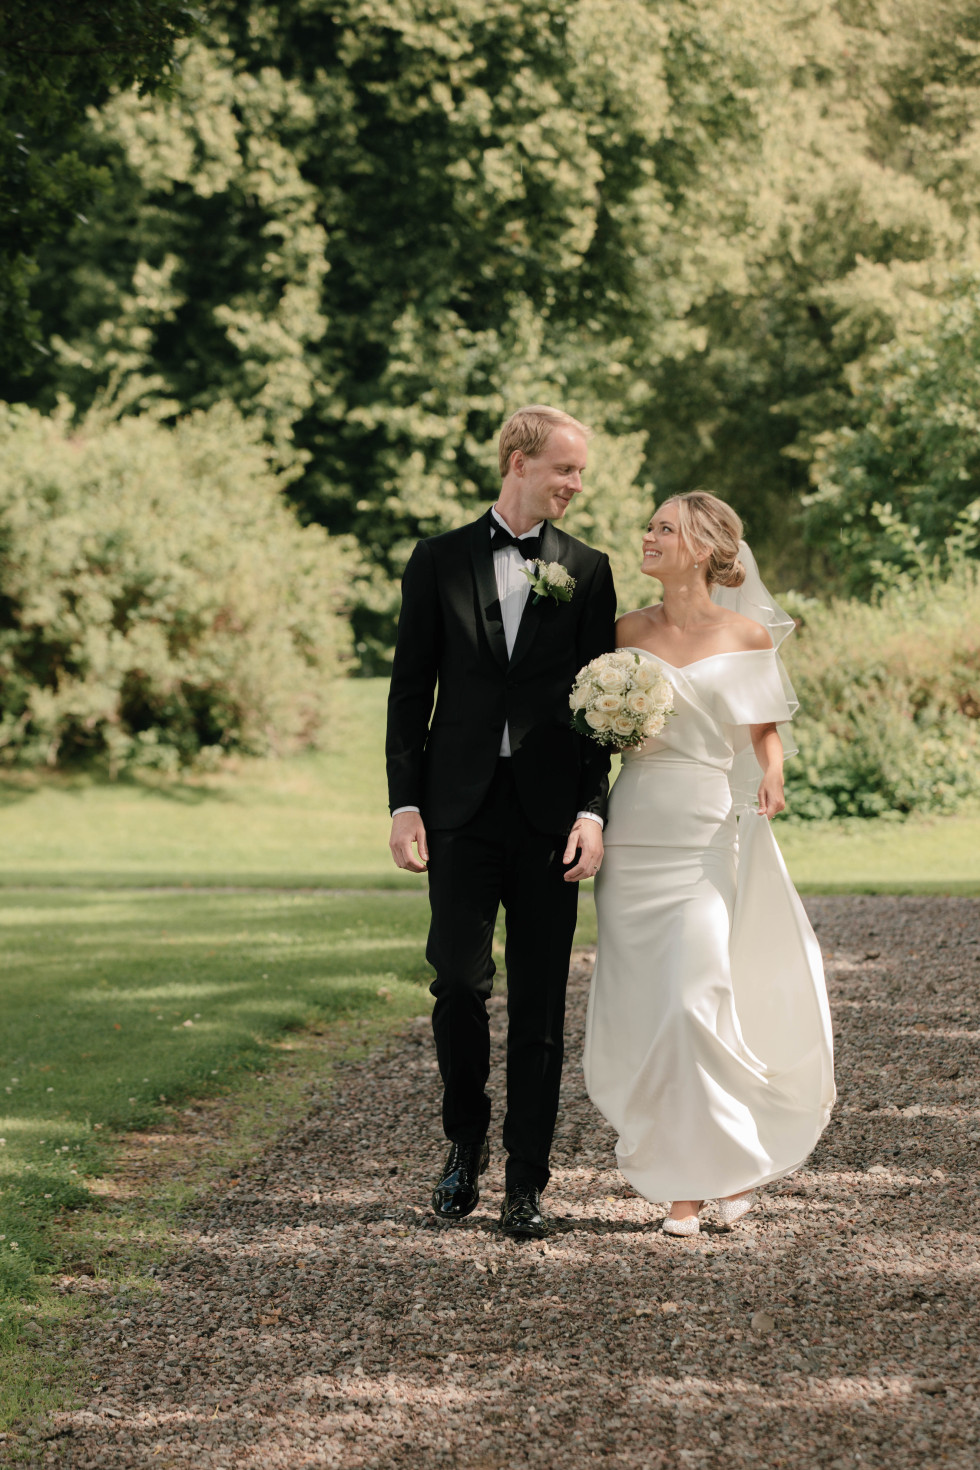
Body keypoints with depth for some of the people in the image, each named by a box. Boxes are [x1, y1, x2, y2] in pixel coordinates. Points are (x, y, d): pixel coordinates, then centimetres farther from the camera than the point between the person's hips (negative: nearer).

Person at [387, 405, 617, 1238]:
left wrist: (592, 810, -6)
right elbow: (410, 691, 6)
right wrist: (405, 803, -2)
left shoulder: (587, 571, 6)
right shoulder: (440, 561, 6)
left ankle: (527, 1183, 7)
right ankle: (466, 1144, 18)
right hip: (462, 809, 0)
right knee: (459, 982, -5)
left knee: (541, 1003, 2)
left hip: (549, 814, 0)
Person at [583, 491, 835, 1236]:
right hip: (636, 831, 3)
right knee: (642, 1011, 1)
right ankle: (683, 1179, 12)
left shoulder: (747, 634, 1)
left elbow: (764, 730, 9)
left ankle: (728, 1162, 7)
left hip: (711, 832, -3)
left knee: (697, 1000, -12)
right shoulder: (629, 631, 8)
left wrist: (771, 777, -11)